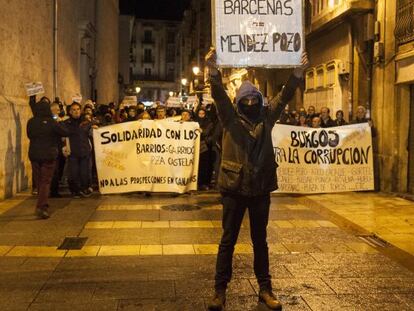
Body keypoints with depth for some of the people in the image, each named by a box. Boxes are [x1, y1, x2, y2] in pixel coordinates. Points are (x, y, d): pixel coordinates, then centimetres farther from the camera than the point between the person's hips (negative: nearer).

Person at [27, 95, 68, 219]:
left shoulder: (31, 122, -2)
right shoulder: (52, 122, -14)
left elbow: (29, 135, 12)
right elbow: (65, 132, -6)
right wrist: (58, 124, 10)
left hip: (34, 155, 4)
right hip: (49, 155, -4)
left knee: (39, 181, 15)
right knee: (46, 181, -1)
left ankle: (43, 205, 25)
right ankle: (41, 207, -15)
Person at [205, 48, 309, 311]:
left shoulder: (267, 117, 6)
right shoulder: (231, 118, -2)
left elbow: (285, 96, -1)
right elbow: (219, 95, -16)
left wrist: (299, 72, -14)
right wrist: (213, 70, -32)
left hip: (261, 189, 2)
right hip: (234, 188, -2)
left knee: (260, 240, 14)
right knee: (228, 240, 6)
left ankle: (265, 289, 25)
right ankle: (220, 290, 16)